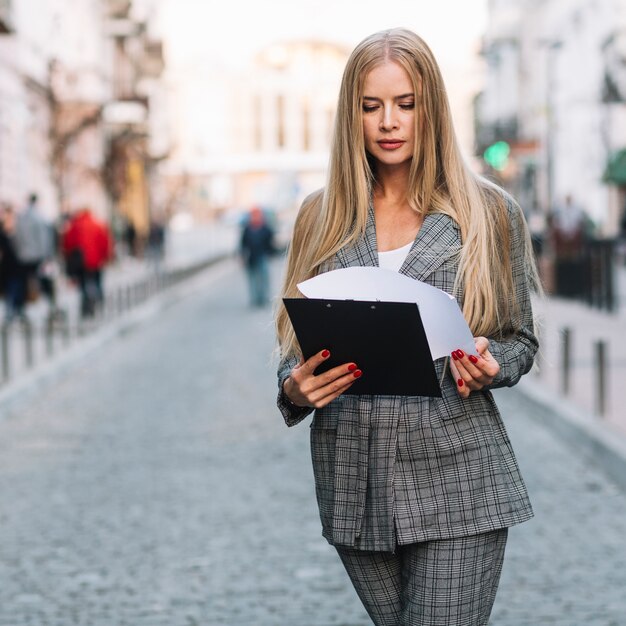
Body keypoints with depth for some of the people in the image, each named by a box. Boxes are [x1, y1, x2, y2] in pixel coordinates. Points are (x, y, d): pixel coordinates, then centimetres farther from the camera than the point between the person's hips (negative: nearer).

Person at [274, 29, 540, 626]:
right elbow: (295, 346, 13)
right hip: (354, 482, 3)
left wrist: (489, 367, -13)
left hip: (455, 481, -2)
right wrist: (295, 389, -9)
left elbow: (519, 341, 9)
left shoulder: (490, 212, 2)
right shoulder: (321, 217, 8)